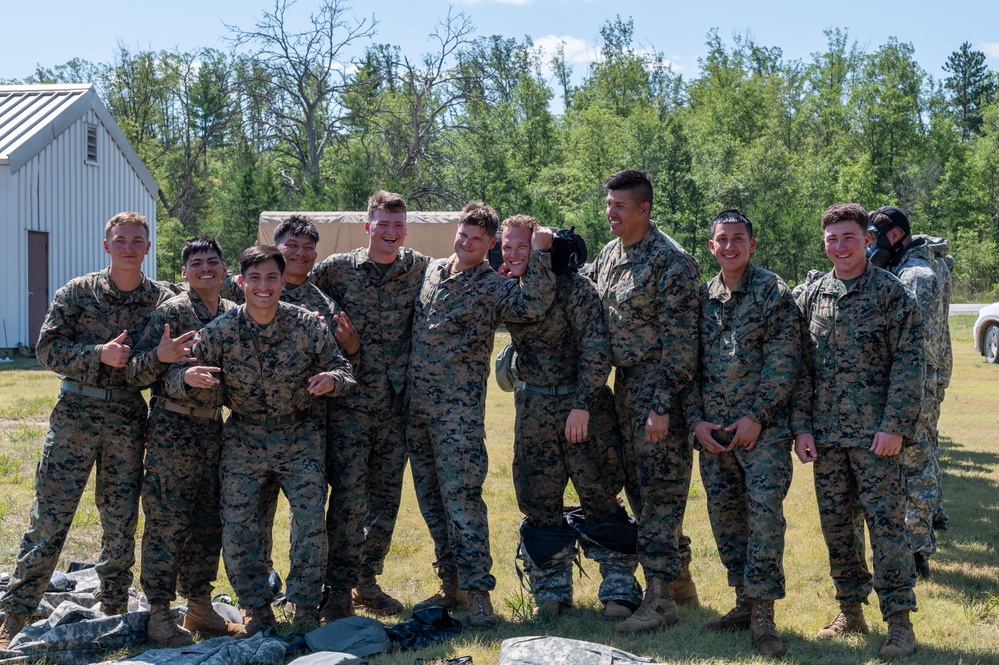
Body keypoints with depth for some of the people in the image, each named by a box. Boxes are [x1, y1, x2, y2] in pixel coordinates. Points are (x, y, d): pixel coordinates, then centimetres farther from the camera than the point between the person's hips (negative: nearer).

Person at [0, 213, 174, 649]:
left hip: (127, 419, 2)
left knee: (121, 523, 7)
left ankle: (114, 613, 21)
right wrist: (100, 354, -16)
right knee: (49, 518, -3)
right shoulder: (78, 292, 1)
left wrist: (163, 356, -19)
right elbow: (48, 349, -2)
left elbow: (182, 354, 4)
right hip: (76, 413, -2)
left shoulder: (162, 300, 6)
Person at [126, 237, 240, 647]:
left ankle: (199, 607, 22)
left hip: (214, 427, 6)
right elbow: (136, 374, -12)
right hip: (173, 428, -6)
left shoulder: (234, 314, 10)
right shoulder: (171, 312, -8)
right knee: (167, 522, -3)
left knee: (209, 521, 11)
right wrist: (160, 355, -31)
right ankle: (159, 615, 4)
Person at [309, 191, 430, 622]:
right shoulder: (337, 268, 0)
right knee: (348, 497, -7)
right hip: (349, 403, -3)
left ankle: (367, 581, 24)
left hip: (397, 404, 3)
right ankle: (339, 591, 4)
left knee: (387, 497, 9)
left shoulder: (421, 269, 4)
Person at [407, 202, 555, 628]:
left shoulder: (493, 288, -4)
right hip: (415, 406, 6)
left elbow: (533, 306, -25)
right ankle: (451, 584, 21)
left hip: (459, 409, -6)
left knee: (461, 497, -11)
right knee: (431, 500, 11)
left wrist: (539, 252, -23)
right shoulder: (431, 271, 14)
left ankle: (477, 591, -5)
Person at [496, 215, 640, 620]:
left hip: (582, 404, -5)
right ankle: (551, 590, 17)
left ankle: (620, 588, 7)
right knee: (537, 500, 6)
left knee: (600, 497, -1)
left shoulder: (572, 285, -10)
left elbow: (595, 348, -13)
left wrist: (582, 404, -17)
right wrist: (499, 281, -7)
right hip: (533, 406, 5)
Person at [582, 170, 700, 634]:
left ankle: (661, 598, -1)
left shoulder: (670, 260, -14)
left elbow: (679, 341, -17)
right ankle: (674, 572, 27)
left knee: (660, 489, -5)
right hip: (625, 382, 8)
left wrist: (663, 404, -21)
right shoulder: (608, 256, 11)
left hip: (659, 385, -8)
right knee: (636, 486, 13)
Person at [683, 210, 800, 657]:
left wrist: (756, 417, -13)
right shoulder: (701, 297, 11)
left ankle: (763, 615, -4)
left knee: (765, 513, -10)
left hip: (762, 428, -5)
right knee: (724, 515, 9)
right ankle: (744, 604, 21)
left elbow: (783, 363, -8)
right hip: (712, 430, 5)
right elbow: (689, 364, 13)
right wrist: (696, 419, 2)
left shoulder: (773, 292, -3)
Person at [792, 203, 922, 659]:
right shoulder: (812, 296, 9)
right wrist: (801, 427, 3)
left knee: (885, 522, -5)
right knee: (836, 523, 10)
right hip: (826, 434, 5)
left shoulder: (890, 292, -3)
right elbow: (801, 366, 11)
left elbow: (908, 361, -7)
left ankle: (899, 621, 3)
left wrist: (895, 426, -13)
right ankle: (850, 612, 23)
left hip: (876, 433, -5)